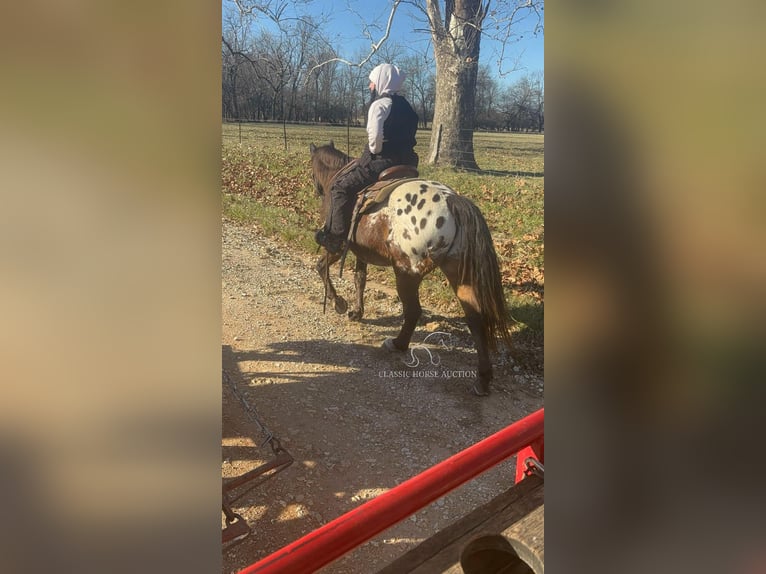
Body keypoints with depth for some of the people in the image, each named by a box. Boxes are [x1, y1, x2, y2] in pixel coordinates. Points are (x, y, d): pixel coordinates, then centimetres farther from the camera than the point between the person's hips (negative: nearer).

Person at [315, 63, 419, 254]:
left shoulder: (380, 104, -10)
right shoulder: (405, 104, 17)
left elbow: (375, 135, -27)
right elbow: (410, 132, 17)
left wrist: (375, 153, -8)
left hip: (381, 162, -9)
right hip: (406, 163, 9)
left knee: (341, 187, -3)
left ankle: (335, 237, -6)